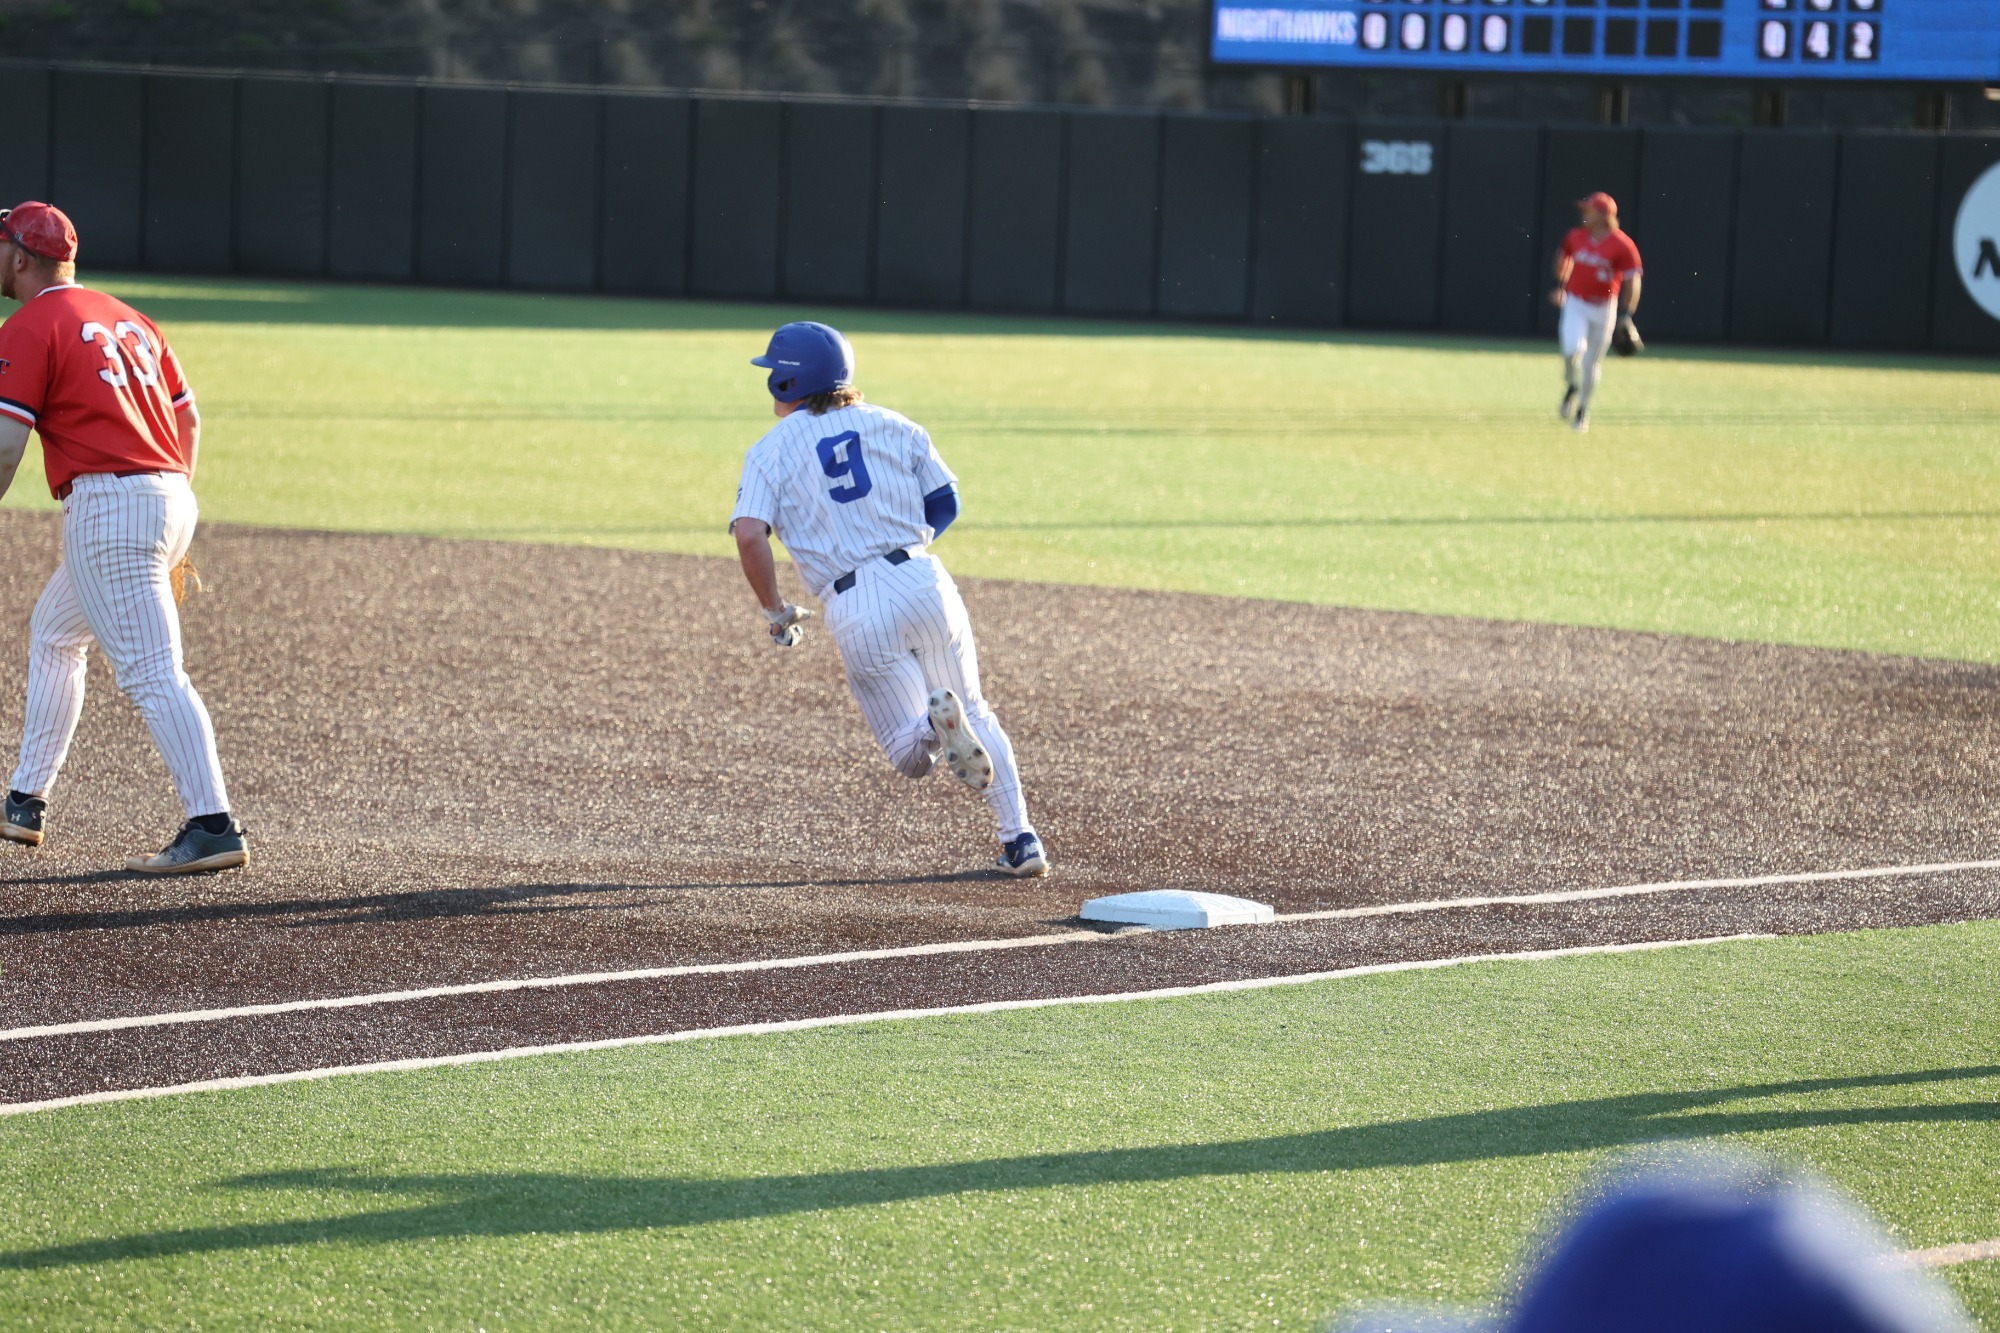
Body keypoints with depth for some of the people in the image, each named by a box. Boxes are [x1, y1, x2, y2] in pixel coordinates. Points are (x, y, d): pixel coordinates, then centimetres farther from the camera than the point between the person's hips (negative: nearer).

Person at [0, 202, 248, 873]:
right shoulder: (126, 319, 19)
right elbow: (189, 419, 20)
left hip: (108, 504, -9)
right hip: (171, 499, 9)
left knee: (151, 673, -13)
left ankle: (214, 828, -22)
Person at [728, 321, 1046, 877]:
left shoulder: (770, 451, 5)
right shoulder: (893, 425, 13)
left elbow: (749, 535, -9)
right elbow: (946, 503, 11)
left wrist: (776, 611, 3)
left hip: (856, 612, -2)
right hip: (923, 580, 3)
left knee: (912, 756, 7)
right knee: (974, 714, 19)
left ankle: (936, 722, -29)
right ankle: (1020, 839, 5)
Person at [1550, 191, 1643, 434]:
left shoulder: (1622, 246, -15)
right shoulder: (1575, 237, -2)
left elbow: (1632, 281, -13)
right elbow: (1564, 258, 19)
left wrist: (1625, 315, -19)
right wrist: (1560, 285, 15)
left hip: (1603, 308, -2)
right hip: (1575, 303, 2)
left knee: (1593, 362, 8)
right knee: (1573, 350, -20)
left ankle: (1583, 410, 25)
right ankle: (1572, 388, 10)